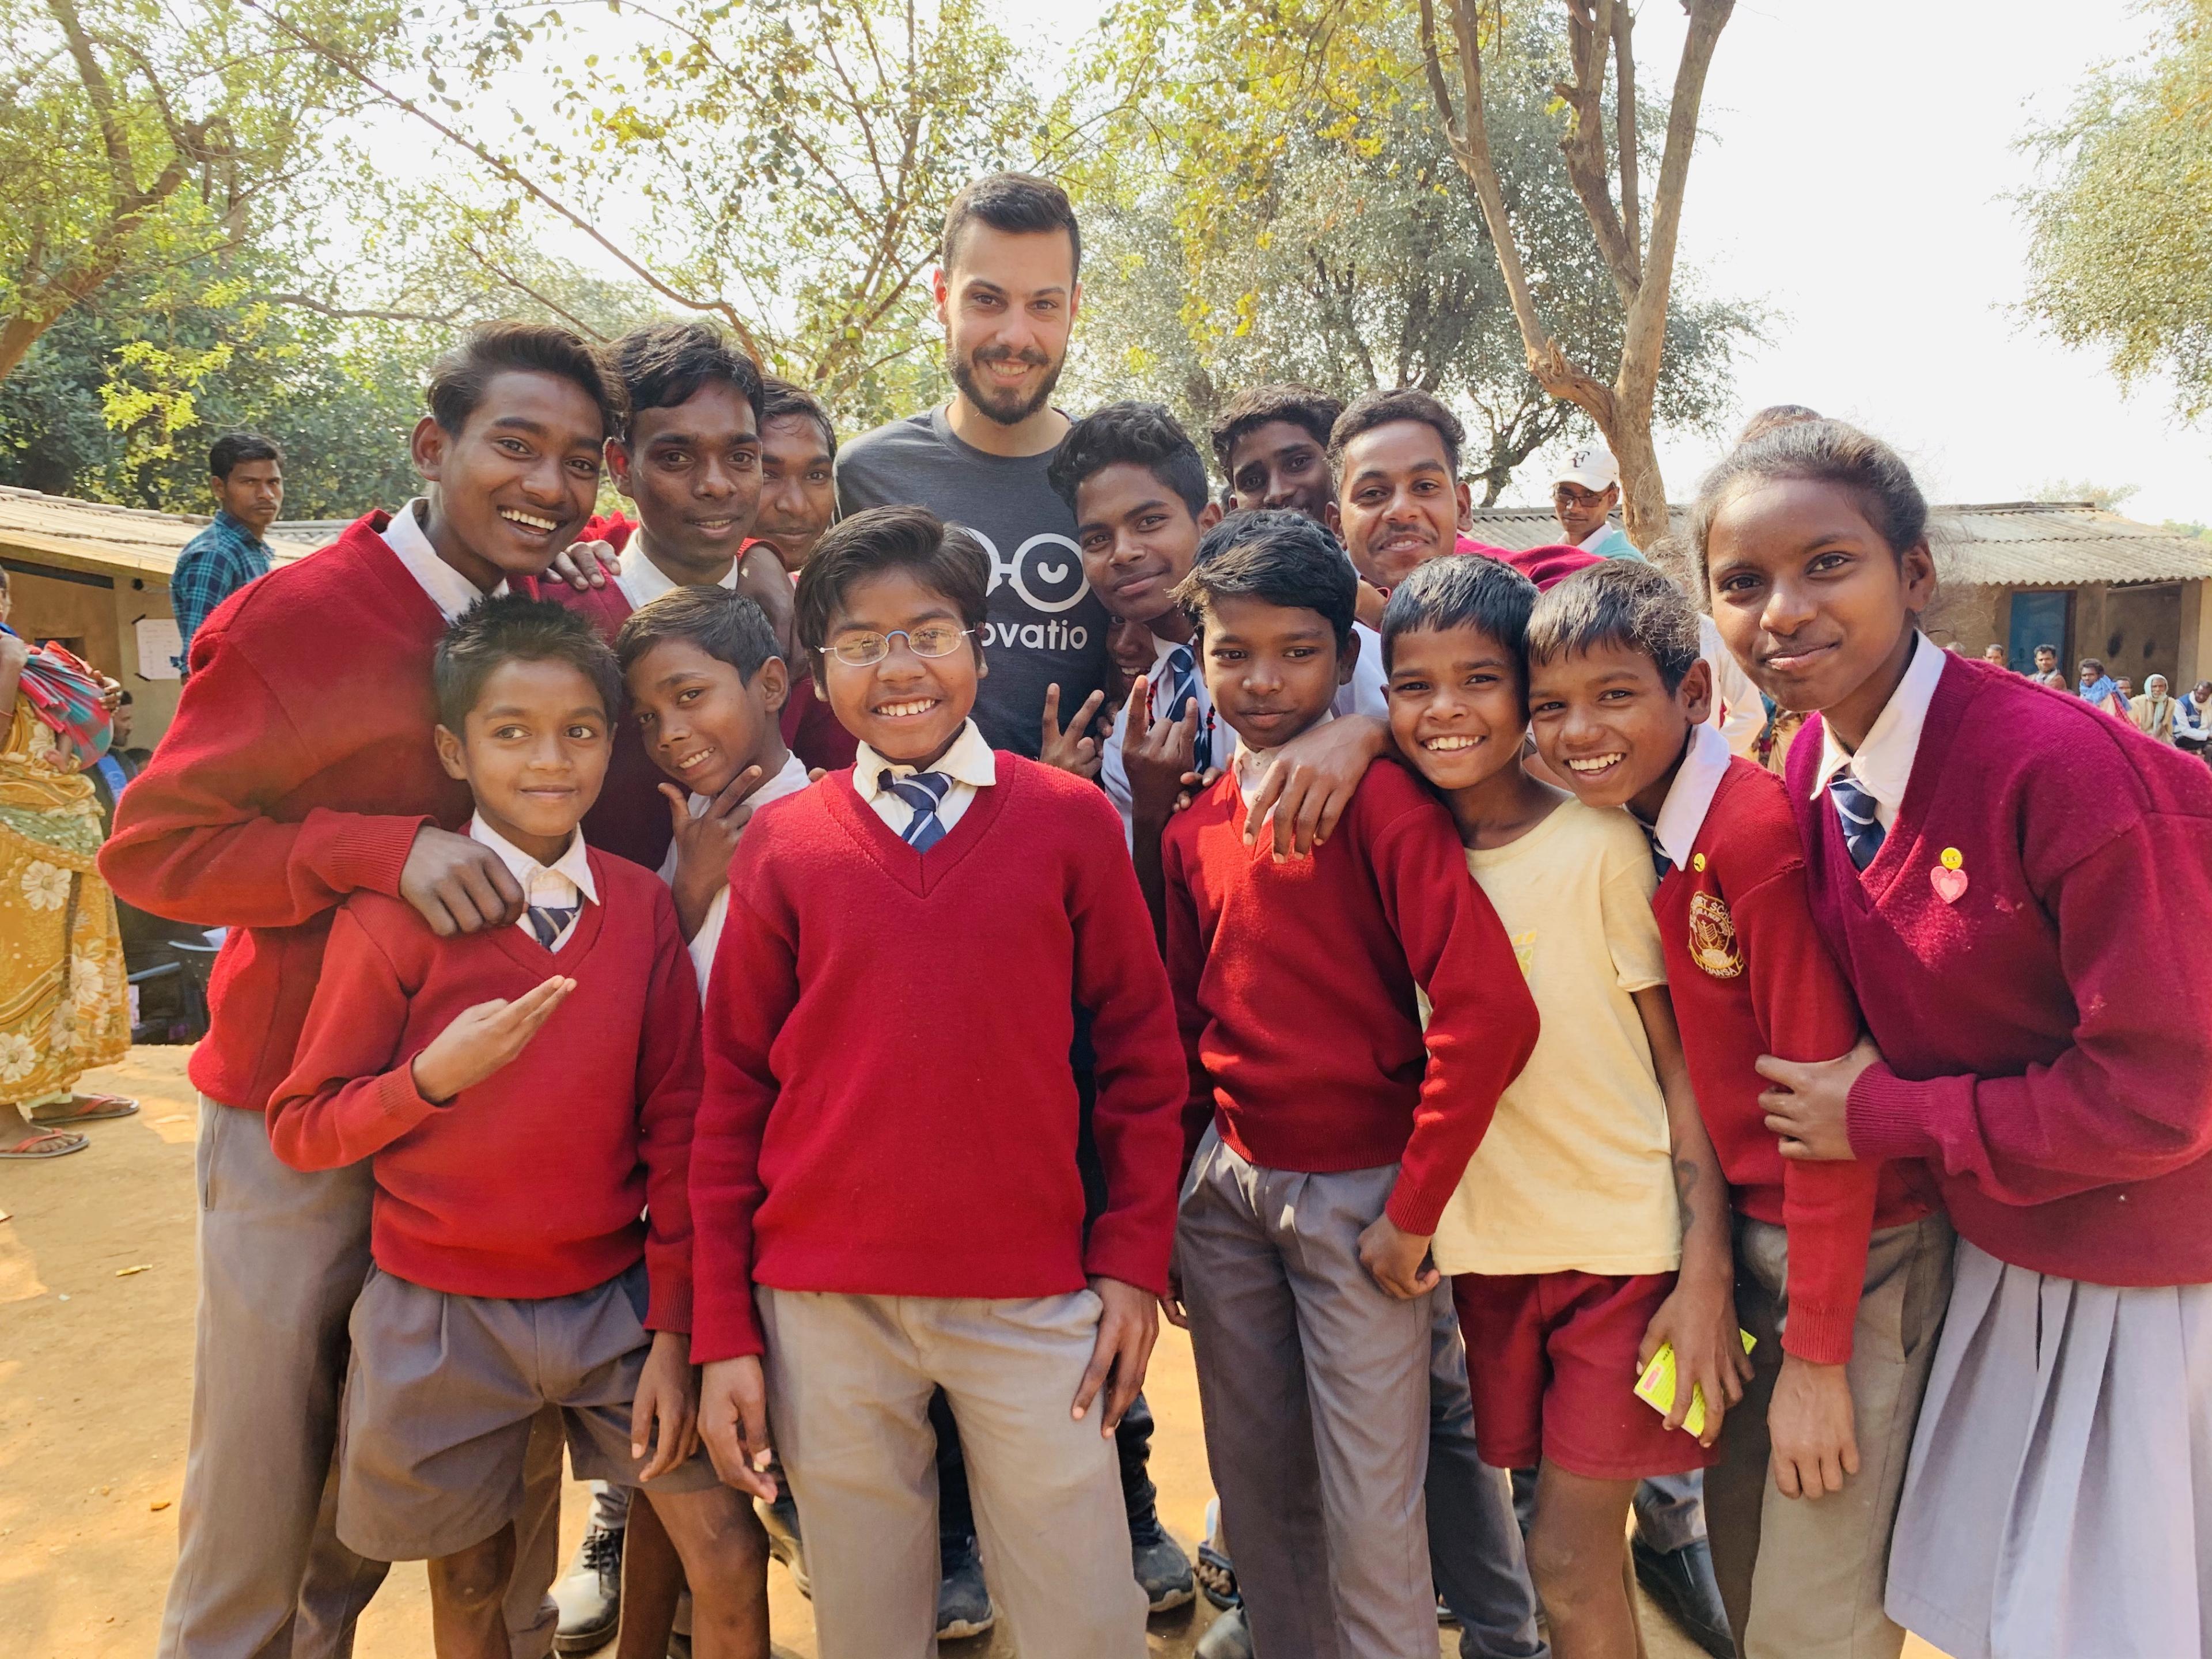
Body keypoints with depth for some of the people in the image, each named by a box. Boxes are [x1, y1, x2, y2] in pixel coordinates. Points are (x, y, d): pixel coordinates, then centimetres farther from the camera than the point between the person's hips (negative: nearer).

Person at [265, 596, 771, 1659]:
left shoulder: (642, 907, -3)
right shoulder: (395, 912, -10)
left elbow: (673, 1126, -1)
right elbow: (300, 1129, -5)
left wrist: (673, 1330, -3)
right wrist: (435, 1074, -24)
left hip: (614, 1296, 2)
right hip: (444, 1318, -1)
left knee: (729, 1557, -1)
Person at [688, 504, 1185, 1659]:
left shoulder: (1070, 818, -1)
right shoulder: (781, 844, 1)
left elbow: (1140, 1051, 3)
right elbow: (731, 1091, 4)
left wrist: (1135, 1260, -1)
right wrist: (722, 1334, 3)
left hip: (1033, 1300, 0)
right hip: (824, 1304, 1)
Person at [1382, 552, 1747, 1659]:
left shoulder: (1601, 843, -11)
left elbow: (1683, 1061, -8)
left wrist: (1707, 1275, -12)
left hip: (1625, 1241, -3)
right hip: (1486, 1243, 4)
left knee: (1569, 1559, 2)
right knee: (1569, 1551, 15)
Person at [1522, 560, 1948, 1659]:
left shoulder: (1758, 832, -22)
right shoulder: (1634, 828, 1)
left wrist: (1816, 1354, -18)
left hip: (1857, 1241, -7)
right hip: (1751, 1229, 7)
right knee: (1741, 1559, 19)